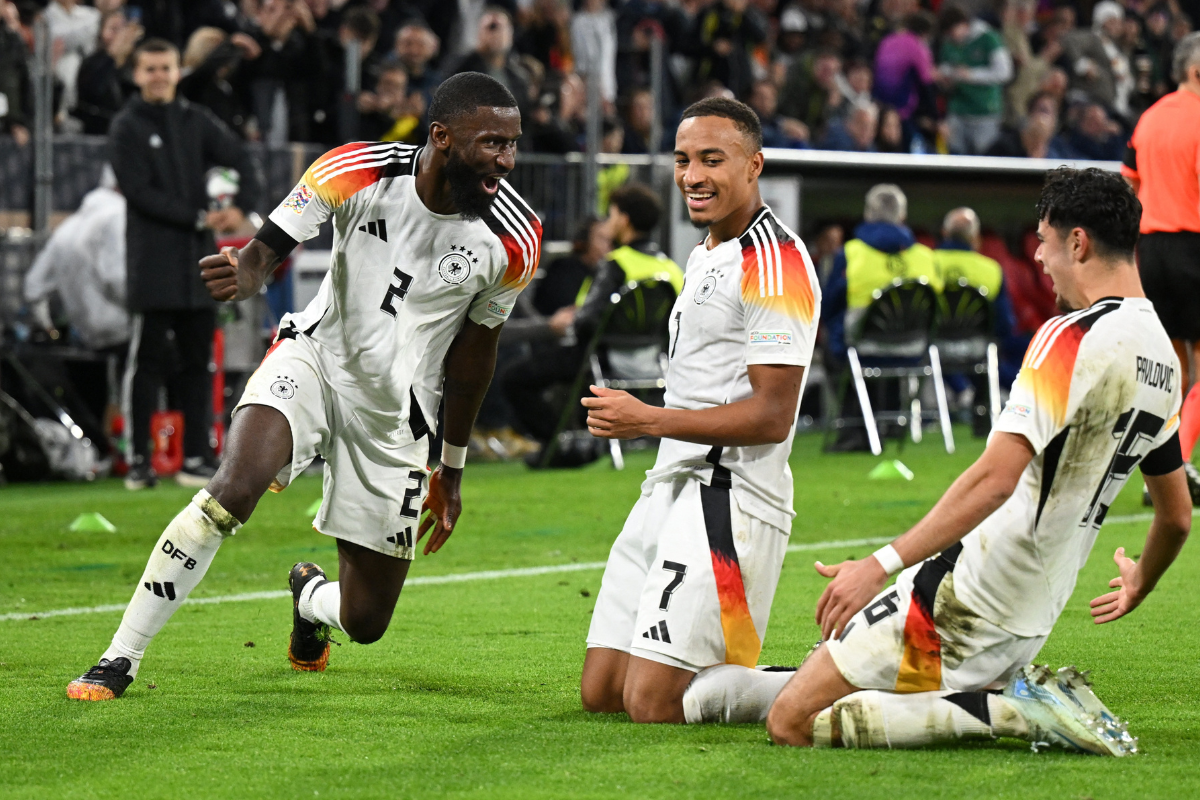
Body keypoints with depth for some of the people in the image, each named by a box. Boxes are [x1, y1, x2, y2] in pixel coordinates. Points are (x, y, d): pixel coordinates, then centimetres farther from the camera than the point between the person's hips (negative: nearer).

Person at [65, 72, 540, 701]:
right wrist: (244, 275, -37)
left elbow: (474, 348, 3)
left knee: (366, 621, 4)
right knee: (234, 489, -32)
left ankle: (310, 595, 44)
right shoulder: (358, 172, -18)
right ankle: (118, 661, -21)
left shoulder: (513, 239, -12)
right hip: (315, 358, -2)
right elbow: (270, 247, -11)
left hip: (395, 415, 2)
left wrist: (451, 470, 12)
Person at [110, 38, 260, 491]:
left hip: (198, 258, 5)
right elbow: (140, 192, -9)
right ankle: (139, 459, -2)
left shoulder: (196, 121, 13)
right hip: (153, 262, -5)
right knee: (147, 360, -5)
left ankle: (196, 458, 9)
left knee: (197, 361, 5)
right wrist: (198, 218, -14)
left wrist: (241, 206, -11)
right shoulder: (127, 128, 0)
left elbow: (241, 160, 9)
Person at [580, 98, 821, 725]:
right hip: (674, 486, 10)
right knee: (601, 693, 6)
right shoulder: (704, 256, 19)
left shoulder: (774, 263, -12)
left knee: (653, 704, -15)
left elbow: (771, 416, -18)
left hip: (728, 497, -10)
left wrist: (648, 420, -16)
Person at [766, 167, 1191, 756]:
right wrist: (1140, 584, 42)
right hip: (1030, 624, 9)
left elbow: (997, 477, -29)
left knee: (793, 722, -5)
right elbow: (1177, 514, 21)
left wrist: (882, 563, -30)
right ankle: (1029, 700, 5)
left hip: (969, 593, -9)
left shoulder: (1072, 337, -18)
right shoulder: (1162, 357, 10)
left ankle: (1017, 711, -11)